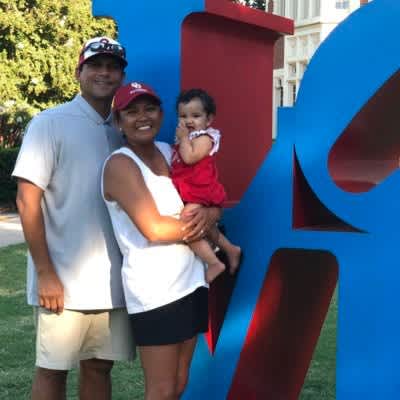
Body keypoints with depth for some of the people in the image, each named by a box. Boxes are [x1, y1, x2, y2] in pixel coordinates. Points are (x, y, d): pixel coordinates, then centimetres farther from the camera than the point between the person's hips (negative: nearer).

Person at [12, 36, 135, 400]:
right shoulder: (51, 123, -5)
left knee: (99, 367, 12)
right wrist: (45, 273, -14)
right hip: (63, 279, -5)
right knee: (52, 370, 5)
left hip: (113, 280, 5)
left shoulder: (122, 131, 10)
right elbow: (27, 202, -9)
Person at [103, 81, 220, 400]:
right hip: (154, 290, -7)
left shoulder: (169, 152, 11)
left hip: (191, 280, 7)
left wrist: (208, 214, -10)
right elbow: (154, 228, -20)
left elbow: (213, 203, 14)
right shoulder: (120, 165, -11)